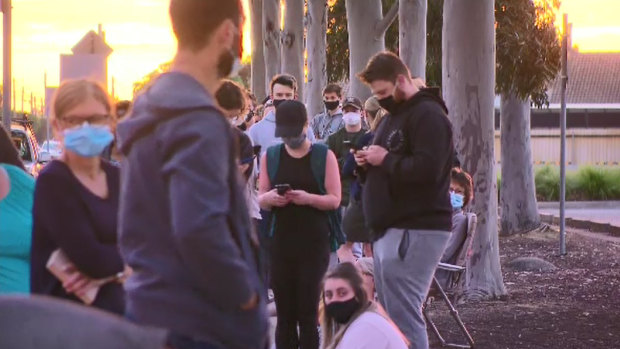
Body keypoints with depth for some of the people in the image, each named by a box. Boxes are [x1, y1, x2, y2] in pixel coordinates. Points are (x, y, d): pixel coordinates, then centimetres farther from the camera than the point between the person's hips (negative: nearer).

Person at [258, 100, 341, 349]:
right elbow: (260, 199, 10)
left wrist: (308, 198, -22)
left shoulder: (324, 155, 2)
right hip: (281, 242, 3)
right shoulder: (270, 156, 11)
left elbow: (334, 199, -3)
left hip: (314, 243, -3)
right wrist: (269, 198, -14)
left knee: (308, 313, -5)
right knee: (284, 314, 3)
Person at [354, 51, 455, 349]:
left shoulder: (428, 114, -12)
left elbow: (428, 169, -25)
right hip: (390, 228, 10)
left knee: (403, 314, -13)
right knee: (390, 314, 11)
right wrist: (368, 163, 7)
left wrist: (386, 160, -15)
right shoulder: (394, 115, 20)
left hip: (415, 230, -10)